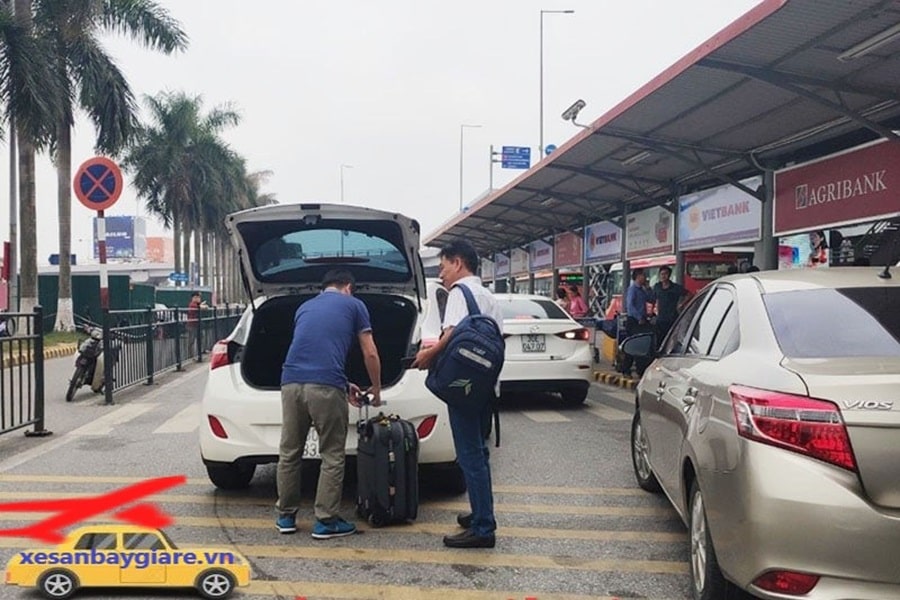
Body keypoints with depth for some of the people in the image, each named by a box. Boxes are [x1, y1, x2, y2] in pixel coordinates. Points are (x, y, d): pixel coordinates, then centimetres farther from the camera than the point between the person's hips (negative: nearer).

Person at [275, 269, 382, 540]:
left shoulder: (304, 307, 28)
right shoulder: (354, 305, 14)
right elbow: (370, 354, 11)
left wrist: (344, 385, 40)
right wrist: (376, 389, 27)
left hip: (291, 382, 5)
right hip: (326, 387, -5)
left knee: (289, 452, 15)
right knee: (332, 456, 7)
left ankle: (286, 516, 25)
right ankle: (325, 521, 10)